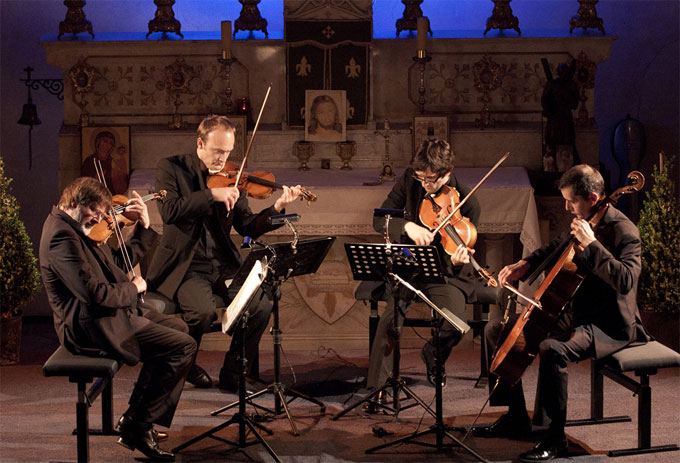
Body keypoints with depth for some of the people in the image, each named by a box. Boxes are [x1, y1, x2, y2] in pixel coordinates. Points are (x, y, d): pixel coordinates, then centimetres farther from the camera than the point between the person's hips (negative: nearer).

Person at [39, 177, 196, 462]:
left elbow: (121, 260, 21)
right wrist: (133, 288, -12)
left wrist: (144, 227, 10)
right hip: (91, 328, -12)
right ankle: (136, 426, -7)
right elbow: (96, 294, -28)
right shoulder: (61, 236, -21)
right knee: (183, 346, -15)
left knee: (178, 328, 21)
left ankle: (138, 416, 18)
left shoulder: (77, 230, 13)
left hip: (103, 318, 12)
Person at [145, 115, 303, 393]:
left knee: (261, 304, -20)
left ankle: (233, 372, 0)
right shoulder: (172, 168, 0)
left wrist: (277, 209, -12)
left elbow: (248, 228, 5)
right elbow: (170, 211, -17)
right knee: (204, 310, -31)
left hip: (223, 266, 4)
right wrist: (212, 194, -23)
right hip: (186, 266, -4)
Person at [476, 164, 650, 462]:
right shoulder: (581, 223, 7)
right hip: (572, 314, 10)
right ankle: (516, 417, 17)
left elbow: (625, 279, -35)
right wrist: (525, 265, 10)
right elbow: (555, 249, 27)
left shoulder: (623, 231, -18)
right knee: (497, 332, 9)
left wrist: (591, 244, -33)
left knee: (551, 350, -39)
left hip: (608, 326, -10)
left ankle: (555, 439, -24)